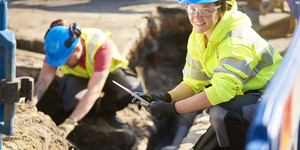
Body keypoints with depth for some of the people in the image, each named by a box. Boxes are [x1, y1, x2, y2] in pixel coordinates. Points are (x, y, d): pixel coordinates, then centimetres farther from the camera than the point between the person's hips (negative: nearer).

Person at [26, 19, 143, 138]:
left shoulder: (101, 45, -40)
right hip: (78, 76, 2)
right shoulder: (57, 46, -28)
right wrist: (31, 102, -45)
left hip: (109, 71, -1)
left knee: (135, 90, -33)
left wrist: (70, 122, -50)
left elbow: (94, 91, -44)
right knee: (72, 104, -33)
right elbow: (44, 78, -26)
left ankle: (104, 110, -1)